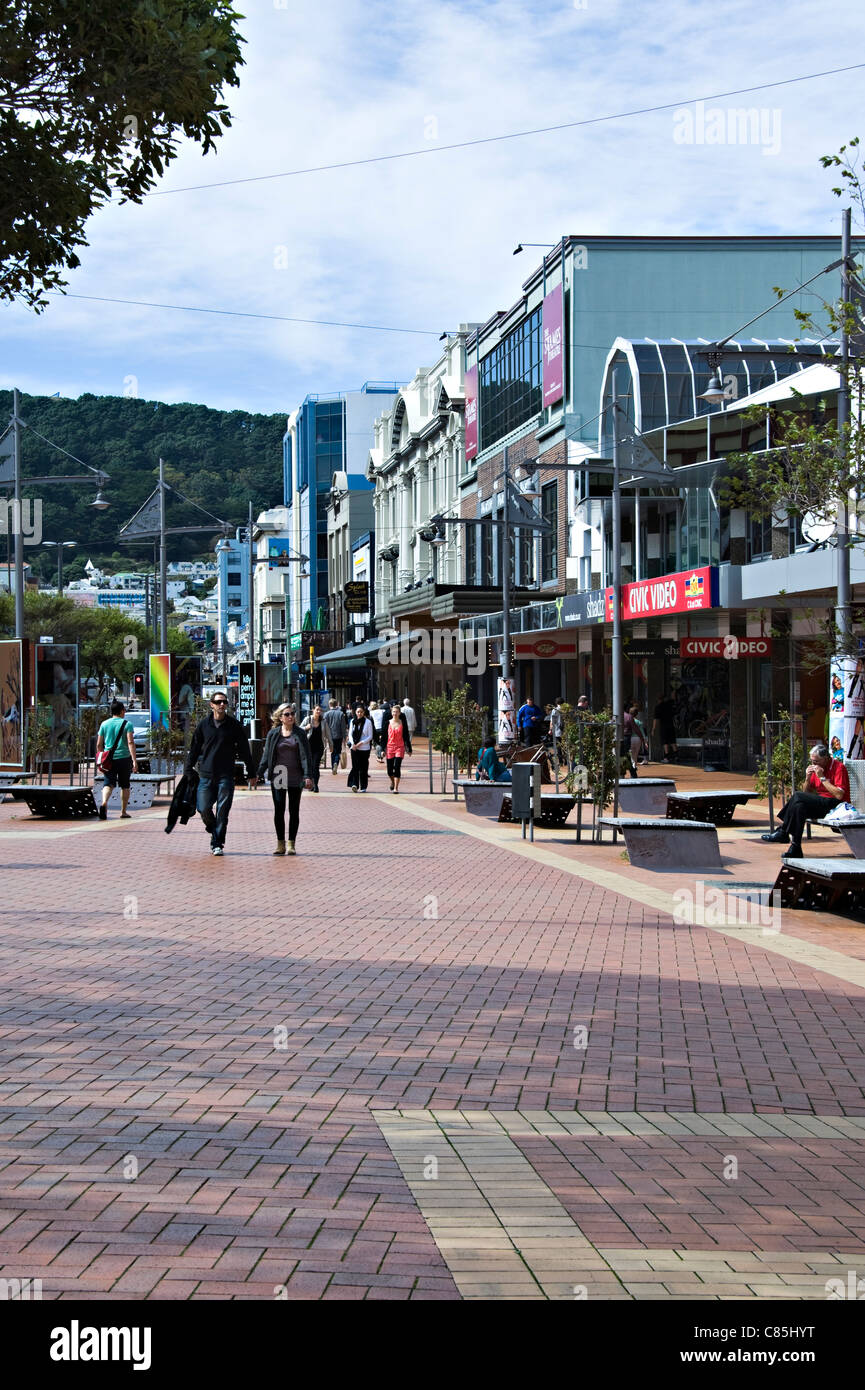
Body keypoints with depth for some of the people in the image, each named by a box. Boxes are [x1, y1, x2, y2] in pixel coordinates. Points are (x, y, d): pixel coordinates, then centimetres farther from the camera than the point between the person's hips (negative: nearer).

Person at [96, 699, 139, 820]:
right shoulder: (127, 724, -2)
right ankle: (123, 812, 16)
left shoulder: (104, 724, 7)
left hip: (109, 759, 2)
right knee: (125, 785, 12)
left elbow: (99, 745, 8)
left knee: (108, 783, -4)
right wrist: (134, 761, -16)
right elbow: (131, 742, -13)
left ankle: (104, 803, -33)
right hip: (124, 758, -2)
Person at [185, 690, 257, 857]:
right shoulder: (203, 724, 5)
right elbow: (194, 749, 12)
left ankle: (218, 844, 5)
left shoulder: (235, 725, 3)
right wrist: (187, 771, 9)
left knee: (222, 812, -4)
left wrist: (251, 774, 11)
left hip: (226, 776, -1)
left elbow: (244, 751, 9)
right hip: (206, 774, 1)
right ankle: (214, 833, 25)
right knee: (204, 809, -2)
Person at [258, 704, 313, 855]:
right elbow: (266, 755, 7)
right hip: (277, 777, 0)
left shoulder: (299, 734, 2)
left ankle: (291, 844, 11)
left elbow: (306, 755, -1)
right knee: (279, 811, 0)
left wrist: (308, 775, -10)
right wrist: (259, 773, 0)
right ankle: (280, 844, 7)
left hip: (295, 777, 0)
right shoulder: (273, 734, 4)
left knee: (294, 811, 4)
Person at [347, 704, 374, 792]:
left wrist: (361, 743, -11)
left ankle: (363, 787, 8)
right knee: (355, 766, -9)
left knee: (363, 768, 1)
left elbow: (370, 736, -1)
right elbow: (350, 734, 11)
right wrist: (353, 744, -5)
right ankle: (354, 784, -16)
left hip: (364, 748, -2)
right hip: (354, 748, 2)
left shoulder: (368, 722, -1)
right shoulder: (353, 721, 8)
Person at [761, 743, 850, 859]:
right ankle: (795, 849, -26)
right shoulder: (815, 768, 13)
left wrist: (822, 778, -19)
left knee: (797, 796, -23)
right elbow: (806, 792, 15)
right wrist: (808, 778, -4)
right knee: (799, 806, -23)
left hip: (836, 805, -8)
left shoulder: (839, 767, -10)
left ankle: (782, 832, -14)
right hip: (820, 803, 8)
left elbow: (839, 795, -21)